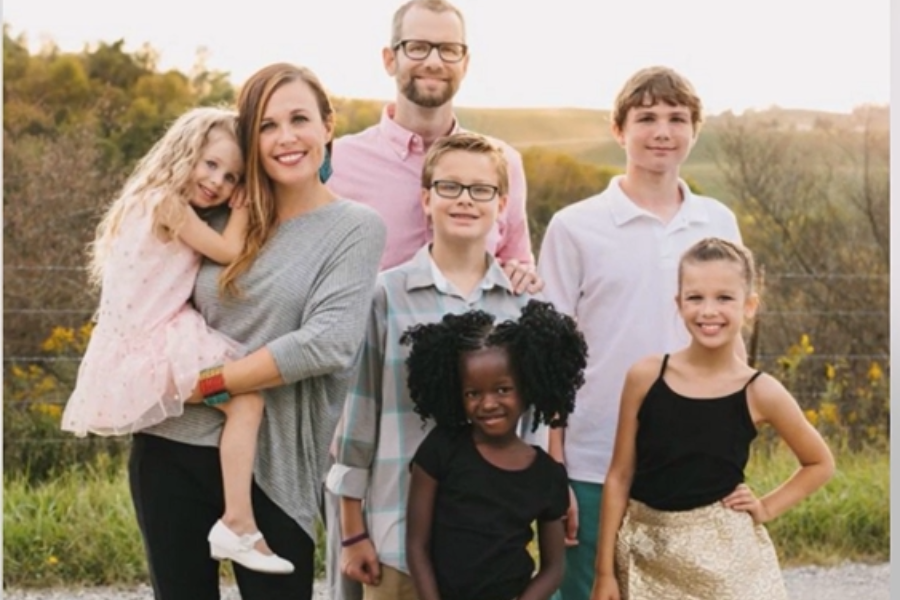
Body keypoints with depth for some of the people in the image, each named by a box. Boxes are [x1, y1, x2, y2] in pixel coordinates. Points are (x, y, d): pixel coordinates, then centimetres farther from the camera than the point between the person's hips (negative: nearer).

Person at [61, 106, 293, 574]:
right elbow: (230, 251, -10)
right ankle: (237, 523, -22)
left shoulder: (162, 205, 20)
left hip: (140, 348, 11)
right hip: (152, 350, -11)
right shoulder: (167, 201, -11)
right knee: (246, 398, -19)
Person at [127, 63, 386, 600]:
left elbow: (328, 343, -16)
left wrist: (208, 384, -13)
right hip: (170, 448, 4)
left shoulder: (356, 227, -4)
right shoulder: (226, 220, 8)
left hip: (270, 464, -4)